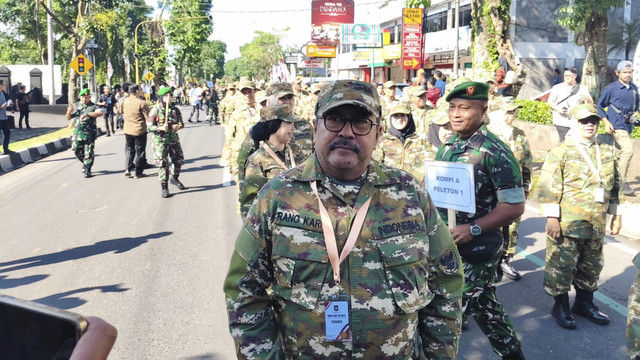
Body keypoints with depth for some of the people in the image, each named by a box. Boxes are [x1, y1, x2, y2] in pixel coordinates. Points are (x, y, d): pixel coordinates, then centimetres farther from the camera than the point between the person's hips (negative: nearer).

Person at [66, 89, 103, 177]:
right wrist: (69, 112, -7)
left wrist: (87, 114, -29)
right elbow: (68, 118, 16)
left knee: (88, 152, -4)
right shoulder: (75, 106, 12)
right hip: (77, 132, 4)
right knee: (77, 152, 8)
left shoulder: (93, 106, -1)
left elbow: (100, 113, -21)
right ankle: (85, 163, 34)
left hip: (89, 133, -4)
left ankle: (87, 170, 3)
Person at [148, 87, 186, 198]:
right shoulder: (155, 111, -8)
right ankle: (164, 187, 8)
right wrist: (160, 128, -25)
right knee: (163, 164, -2)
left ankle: (174, 178, 40)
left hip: (174, 139, 5)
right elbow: (149, 126, -8)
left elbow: (181, 122, 12)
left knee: (179, 160, 13)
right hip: (160, 141, -4)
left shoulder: (175, 110, 5)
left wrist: (178, 126, -12)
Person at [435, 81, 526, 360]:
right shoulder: (448, 145, 5)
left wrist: (472, 229, -23)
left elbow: (515, 205, -17)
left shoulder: (495, 151, -16)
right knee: (484, 307, 19)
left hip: (475, 250, -7)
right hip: (445, 245, 7)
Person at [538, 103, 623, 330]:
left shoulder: (607, 154, 11)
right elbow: (548, 188, -12)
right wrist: (551, 218, -16)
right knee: (562, 265, 2)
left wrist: (616, 214, 16)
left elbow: (615, 186, 19)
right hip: (566, 223, -6)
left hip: (596, 225, 6)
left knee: (592, 266, 17)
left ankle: (584, 302, 35)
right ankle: (561, 306, 19)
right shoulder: (560, 153, -8)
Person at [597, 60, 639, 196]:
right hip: (616, 125, -6)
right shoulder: (611, 88, -6)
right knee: (628, 149, -21)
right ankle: (623, 181, -13)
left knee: (619, 154, 13)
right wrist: (606, 122, -9)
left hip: (628, 126, 6)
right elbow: (600, 106, 0)